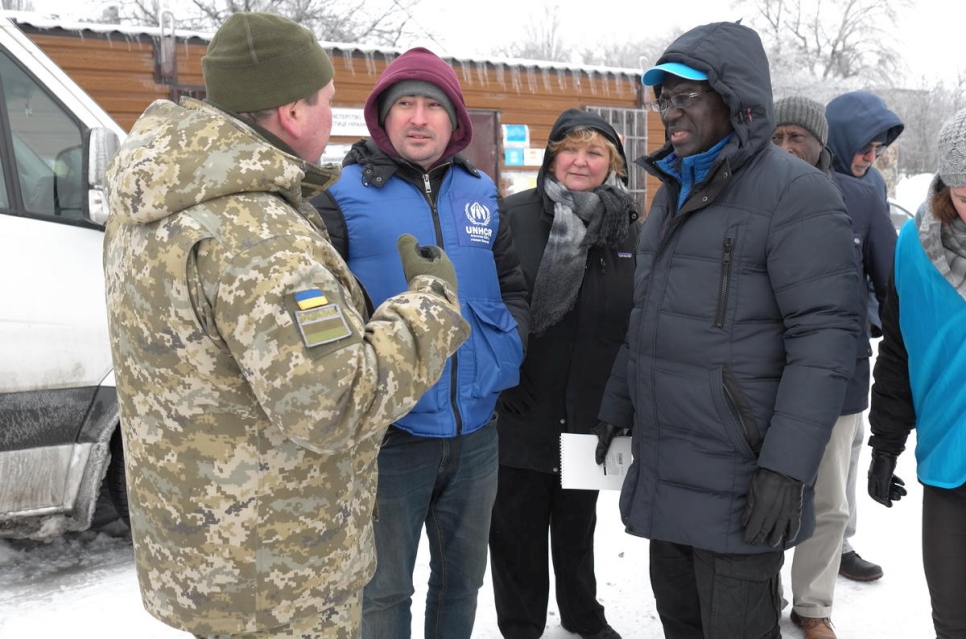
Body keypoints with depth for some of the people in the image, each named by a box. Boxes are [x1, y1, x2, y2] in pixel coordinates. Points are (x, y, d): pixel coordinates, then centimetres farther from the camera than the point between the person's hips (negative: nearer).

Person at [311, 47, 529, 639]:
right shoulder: (345, 196, -7)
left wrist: (510, 338, 0)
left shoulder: (482, 194, 9)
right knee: (384, 588, 9)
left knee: (463, 574, 20)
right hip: (389, 432, -4)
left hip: (477, 429, 5)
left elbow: (514, 289, 16)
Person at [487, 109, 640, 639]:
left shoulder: (629, 229, 2)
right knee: (518, 530, 9)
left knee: (578, 524, 22)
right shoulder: (511, 217, -8)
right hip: (522, 410, -3)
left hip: (589, 411, 3)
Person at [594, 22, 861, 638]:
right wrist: (617, 406, 20)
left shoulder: (797, 192, -12)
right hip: (662, 471, 8)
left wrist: (788, 467, -22)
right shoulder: (673, 190, 14)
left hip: (738, 484, -8)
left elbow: (825, 337, -19)